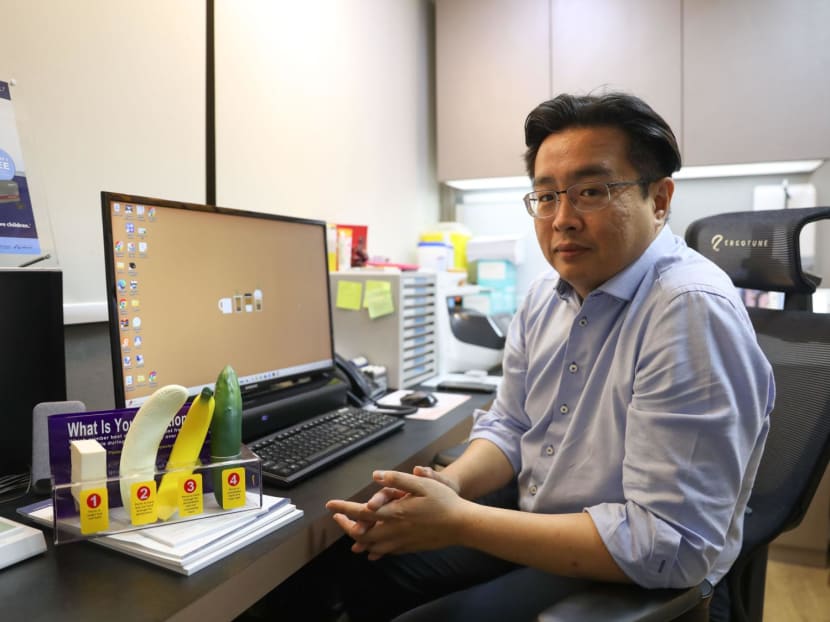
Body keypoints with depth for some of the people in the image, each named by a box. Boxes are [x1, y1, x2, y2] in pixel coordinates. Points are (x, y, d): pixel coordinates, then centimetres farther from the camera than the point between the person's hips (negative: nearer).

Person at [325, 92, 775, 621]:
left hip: (628, 576, -6)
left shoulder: (692, 311, -27)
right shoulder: (547, 294, 0)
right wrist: (451, 485, -14)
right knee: (366, 566, 6)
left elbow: (670, 544, -28)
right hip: (531, 521, 7)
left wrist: (458, 522, -27)